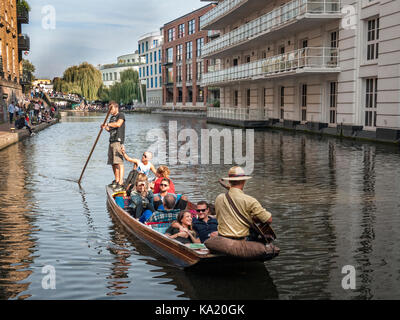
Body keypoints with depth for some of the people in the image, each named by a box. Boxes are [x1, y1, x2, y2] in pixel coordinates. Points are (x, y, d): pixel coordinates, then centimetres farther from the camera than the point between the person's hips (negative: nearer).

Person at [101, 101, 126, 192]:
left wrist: (108, 124, -8)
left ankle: (120, 183, -20)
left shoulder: (121, 115, -1)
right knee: (113, 163, 10)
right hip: (111, 141, 9)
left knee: (119, 162, -15)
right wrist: (105, 127, 7)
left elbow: (118, 124, -19)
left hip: (118, 141, -9)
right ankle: (116, 181, 20)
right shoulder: (112, 117, 24)